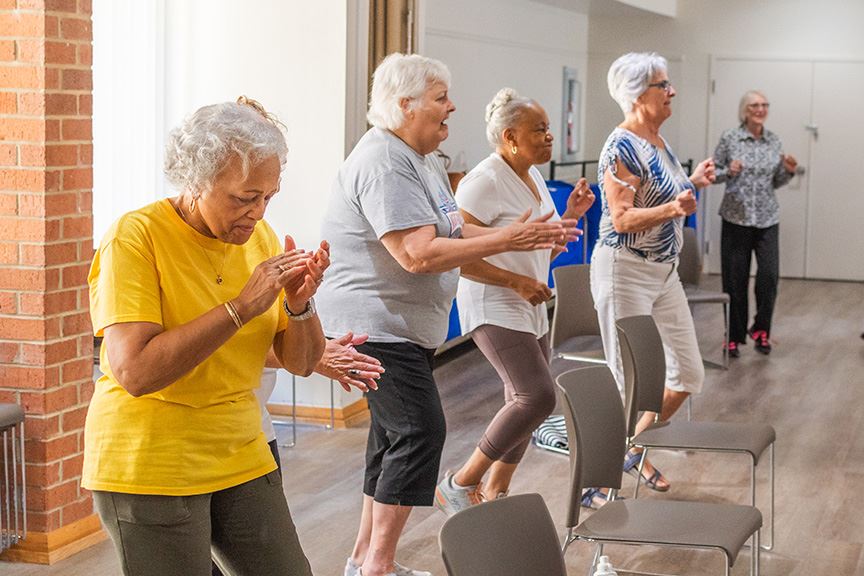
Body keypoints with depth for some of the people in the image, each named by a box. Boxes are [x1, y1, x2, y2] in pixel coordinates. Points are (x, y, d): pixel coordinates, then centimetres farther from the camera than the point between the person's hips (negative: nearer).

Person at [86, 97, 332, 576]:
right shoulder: (136, 236, -14)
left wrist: (300, 304, -14)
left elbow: (301, 362, 7)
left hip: (242, 462, 6)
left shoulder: (258, 236, 4)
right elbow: (134, 371, -26)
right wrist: (241, 307, -26)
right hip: (149, 473, -6)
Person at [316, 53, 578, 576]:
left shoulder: (419, 160, 15)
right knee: (420, 431, -13)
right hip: (378, 327, -11)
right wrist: (506, 241, -22)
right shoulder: (383, 163, -20)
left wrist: (529, 235, 3)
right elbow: (419, 254, -27)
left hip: (407, 327, 11)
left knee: (395, 435, 13)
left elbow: (453, 232, 16)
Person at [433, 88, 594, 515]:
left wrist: (571, 214, 6)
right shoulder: (484, 182, -16)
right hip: (494, 308, -10)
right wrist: (518, 281, -22)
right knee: (538, 396, -19)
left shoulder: (534, 179, 13)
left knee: (523, 405, 9)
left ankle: (494, 494, 22)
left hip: (531, 311, 10)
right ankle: (459, 485, -9)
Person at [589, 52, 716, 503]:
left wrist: (693, 183, 15)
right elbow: (622, 219, -23)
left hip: (664, 271, 9)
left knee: (688, 374, 12)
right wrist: (672, 209, -36)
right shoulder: (622, 148, -17)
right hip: (625, 269, -9)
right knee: (629, 383, -5)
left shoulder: (658, 141, 11)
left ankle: (636, 450, 29)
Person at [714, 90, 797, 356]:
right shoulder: (729, 138, -4)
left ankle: (761, 329, 9)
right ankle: (734, 337, 15)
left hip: (767, 218, 2)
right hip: (736, 217, -2)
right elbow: (713, 173, 0)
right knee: (735, 279, 2)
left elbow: (775, 183, 12)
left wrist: (788, 171, -8)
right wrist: (729, 172, -19)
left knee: (769, 274, -11)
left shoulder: (774, 141, 6)